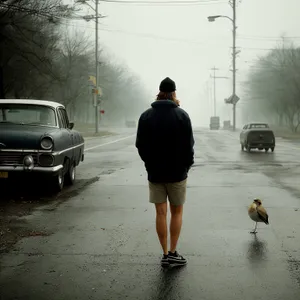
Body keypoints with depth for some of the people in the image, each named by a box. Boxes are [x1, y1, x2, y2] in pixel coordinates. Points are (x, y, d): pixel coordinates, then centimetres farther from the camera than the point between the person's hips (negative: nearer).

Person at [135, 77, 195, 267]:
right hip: (177, 172, -2)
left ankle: (165, 254, 10)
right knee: (177, 212, 10)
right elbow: (189, 145, -7)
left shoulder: (146, 116, -2)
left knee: (161, 213, 7)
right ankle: (173, 253, 7)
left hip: (155, 172, 2)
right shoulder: (182, 115, -9)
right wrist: (187, 165, 8)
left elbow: (140, 145, 1)